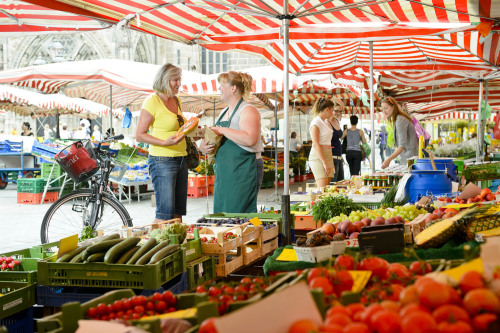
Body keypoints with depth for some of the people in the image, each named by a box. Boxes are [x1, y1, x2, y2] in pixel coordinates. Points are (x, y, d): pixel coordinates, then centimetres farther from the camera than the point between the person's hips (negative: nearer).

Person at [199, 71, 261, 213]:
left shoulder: (248, 110, -9)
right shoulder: (224, 112, 19)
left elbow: (250, 139, -25)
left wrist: (223, 130, -19)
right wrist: (203, 147, 4)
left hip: (242, 172, -9)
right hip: (224, 173, 9)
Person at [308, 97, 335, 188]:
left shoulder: (326, 121, 17)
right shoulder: (315, 123, -10)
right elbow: (316, 145, -17)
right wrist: (324, 163, -22)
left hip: (327, 156, 9)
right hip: (318, 157, -9)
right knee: (322, 190, -16)